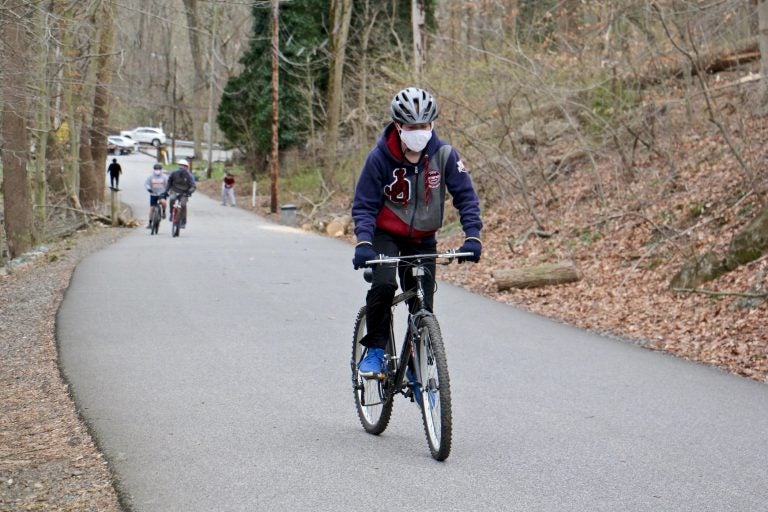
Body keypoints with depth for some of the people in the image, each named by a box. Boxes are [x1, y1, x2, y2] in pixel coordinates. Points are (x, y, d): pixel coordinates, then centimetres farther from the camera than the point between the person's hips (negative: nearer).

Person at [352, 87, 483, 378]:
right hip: (386, 234, -2)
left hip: (423, 239, 2)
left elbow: (465, 196, -11)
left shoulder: (444, 155, -15)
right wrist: (363, 243, -30)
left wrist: (472, 236, -25)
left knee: (422, 305, -2)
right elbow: (364, 205, -14)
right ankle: (375, 350, -12)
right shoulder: (380, 157, -18)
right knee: (384, 283, -29)